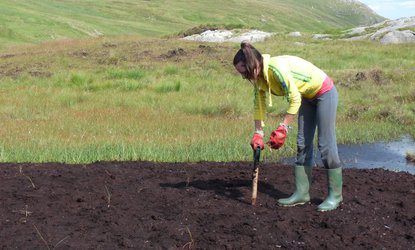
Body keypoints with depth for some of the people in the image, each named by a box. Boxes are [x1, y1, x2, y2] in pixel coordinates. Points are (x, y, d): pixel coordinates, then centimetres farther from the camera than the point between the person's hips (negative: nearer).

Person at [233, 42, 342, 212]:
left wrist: (282, 129, -28)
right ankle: (302, 193, 12)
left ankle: (335, 195, 4)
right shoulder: (259, 77, -7)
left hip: (325, 93, -9)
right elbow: (259, 104, 1)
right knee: (302, 145, 7)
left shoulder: (276, 67, -33)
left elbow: (294, 99, -31)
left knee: (326, 145, -6)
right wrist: (258, 133, -3)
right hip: (307, 97, 9)